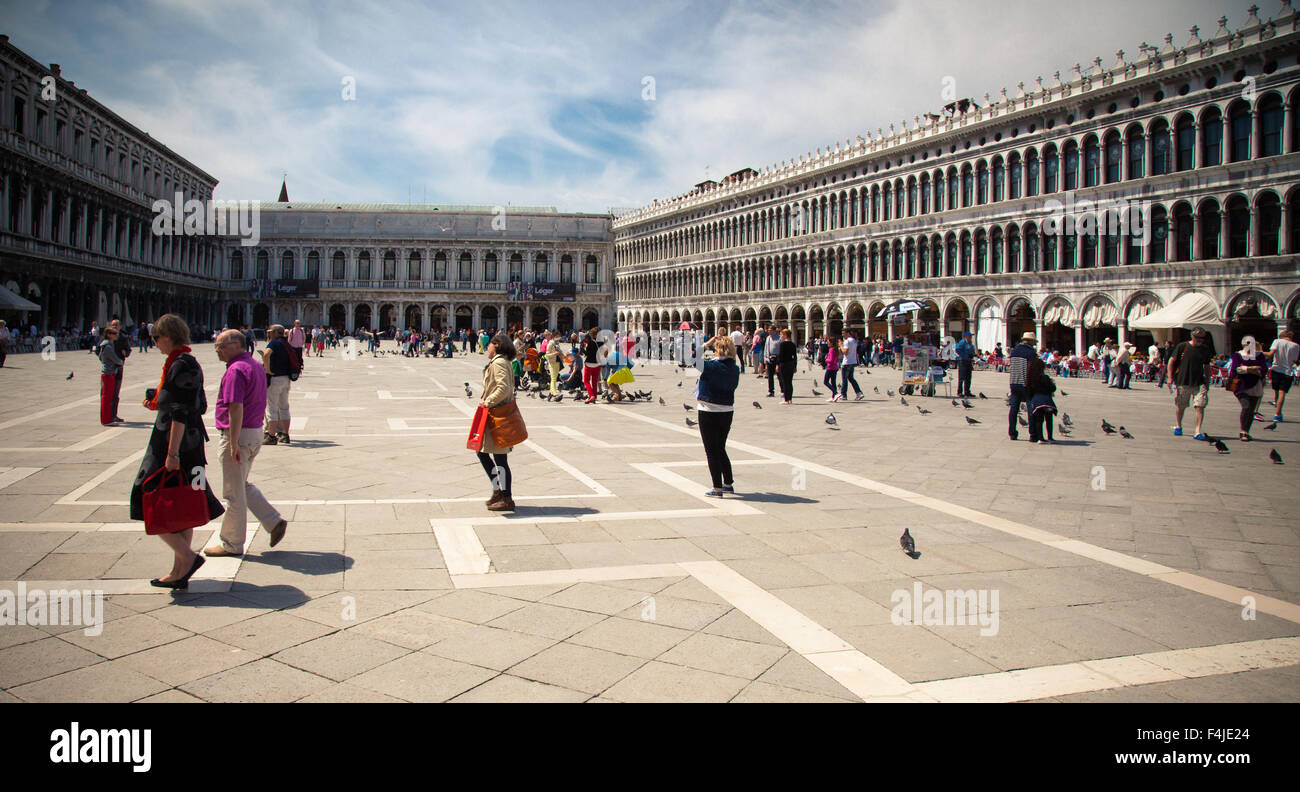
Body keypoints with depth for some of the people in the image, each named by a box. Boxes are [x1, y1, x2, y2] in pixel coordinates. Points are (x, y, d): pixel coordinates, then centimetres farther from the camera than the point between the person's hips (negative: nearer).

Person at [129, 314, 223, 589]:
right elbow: (199, 405, 18)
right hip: (190, 444, 10)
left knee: (150, 504, 0)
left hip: (172, 443, -10)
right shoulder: (189, 363, 13)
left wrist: (172, 453, -22)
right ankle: (180, 573, 18)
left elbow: (180, 413, -22)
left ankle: (187, 556, -2)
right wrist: (158, 401, 22)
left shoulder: (180, 366, -17)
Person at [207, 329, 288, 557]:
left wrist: (233, 444, -25)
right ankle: (274, 522, 15)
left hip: (238, 435, -10)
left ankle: (231, 543, 13)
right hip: (255, 433, 10)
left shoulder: (235, 370, -18)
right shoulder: (255, 365, 13)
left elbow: (236, 408, -25)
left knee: (233, 491, 2)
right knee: (243, 486, 21)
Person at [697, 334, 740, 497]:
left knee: (711, 451, 3)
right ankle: (728, 483, 27)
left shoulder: (713, 366, -18)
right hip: (728, 411, 6)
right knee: (721, 449, 21)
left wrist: (706, 344, -7)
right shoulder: (735, 369, 1)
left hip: (709, 412, -6)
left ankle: (717, 488, 3)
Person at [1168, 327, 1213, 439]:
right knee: (1180, 406, 10)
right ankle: (1179, 426, 33)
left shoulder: (1205, 349, 8)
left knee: (1200, 406, -12)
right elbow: (1171, 361, 1)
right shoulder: (1182, 346, -3)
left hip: (1199, 383, 2)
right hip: (1182, 382, -2)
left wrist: (1207, 382, 16)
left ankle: (1198, 431, -12)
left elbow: (1207, 366, 18)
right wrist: (1170, 378, -4)